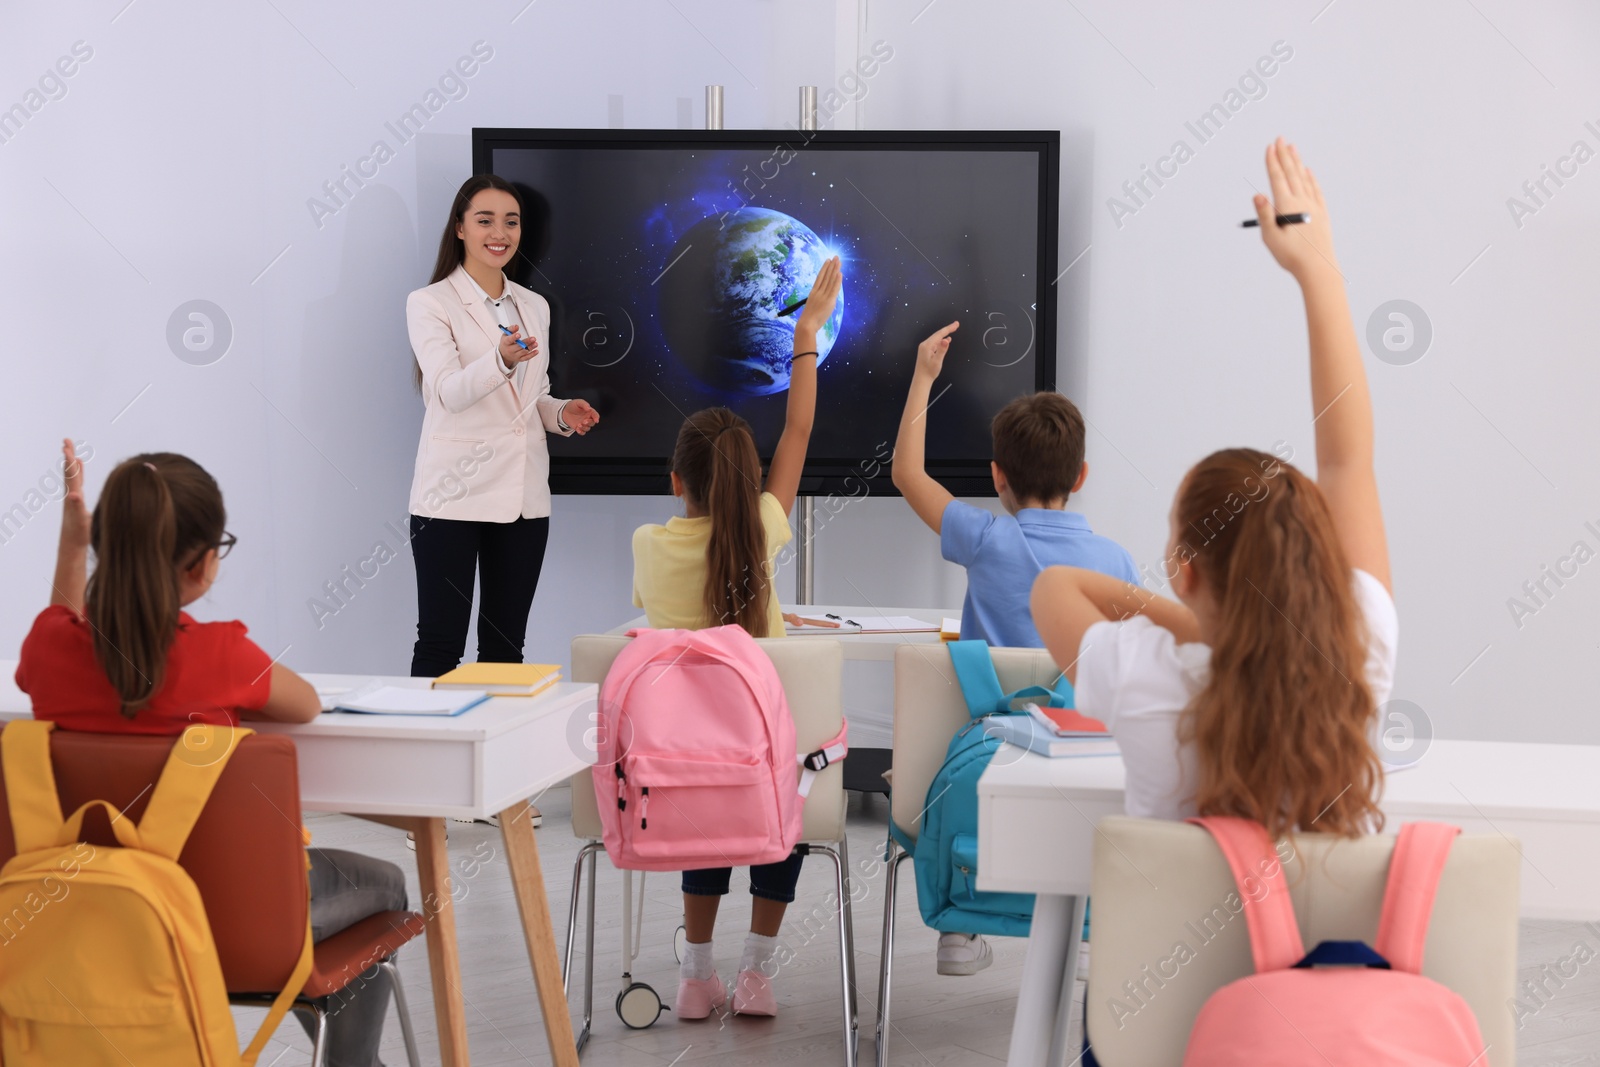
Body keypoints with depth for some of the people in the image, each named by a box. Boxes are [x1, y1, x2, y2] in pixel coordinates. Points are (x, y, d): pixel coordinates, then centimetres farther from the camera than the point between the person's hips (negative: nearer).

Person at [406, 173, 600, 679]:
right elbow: (449, 391, -16)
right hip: (452, 495, -5)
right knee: (440, 646, -3)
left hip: (523, 495, 5)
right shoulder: (430, 303, -2)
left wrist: (562, 414, 1)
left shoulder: (534, 306, 15)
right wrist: (501, 360, -35)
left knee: (505, 646, 10)